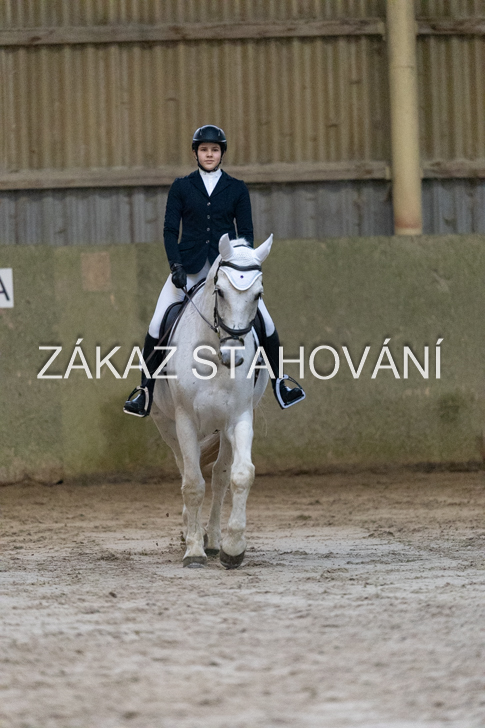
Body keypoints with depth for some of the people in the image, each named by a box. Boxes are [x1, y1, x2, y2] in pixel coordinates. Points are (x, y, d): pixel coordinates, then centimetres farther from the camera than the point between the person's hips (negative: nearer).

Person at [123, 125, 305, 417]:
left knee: (265, 322, -10)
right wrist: (176, 266, -13)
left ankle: (279, 382, 5)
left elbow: (246, 232, 5)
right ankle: (145, 391, -1)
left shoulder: (237, 189, 6)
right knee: (157, 325, -11)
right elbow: (170, 230, 1)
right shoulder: (181, 187, 5)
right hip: (189, 266, 0)